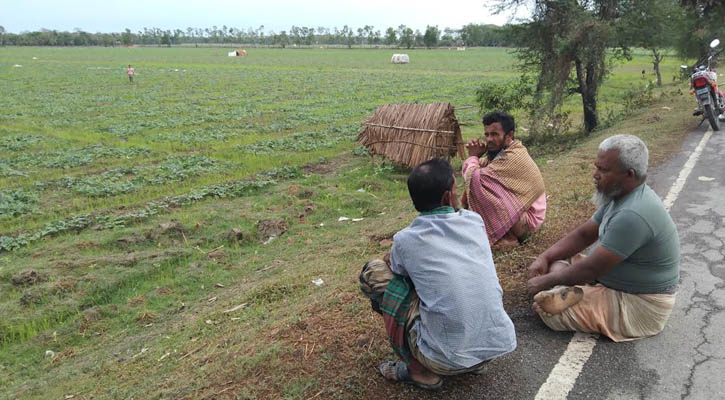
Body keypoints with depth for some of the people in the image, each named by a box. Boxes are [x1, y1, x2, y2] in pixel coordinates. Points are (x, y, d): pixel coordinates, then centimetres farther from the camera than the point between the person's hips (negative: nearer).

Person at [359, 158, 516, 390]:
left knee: (373, 272, 6)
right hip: (501, 344, 5)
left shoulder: (405, 241, -9)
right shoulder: (475, 221, 1)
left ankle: (418, 370, 11)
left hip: (447, 360, -5)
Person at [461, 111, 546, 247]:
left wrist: (473, 155, -10)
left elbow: (473, 176, -28)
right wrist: (476, 154, -12)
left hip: (527, 219, -10)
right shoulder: (502, 151, 5)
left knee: (477, 183, -25)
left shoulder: (513, 157, -24)